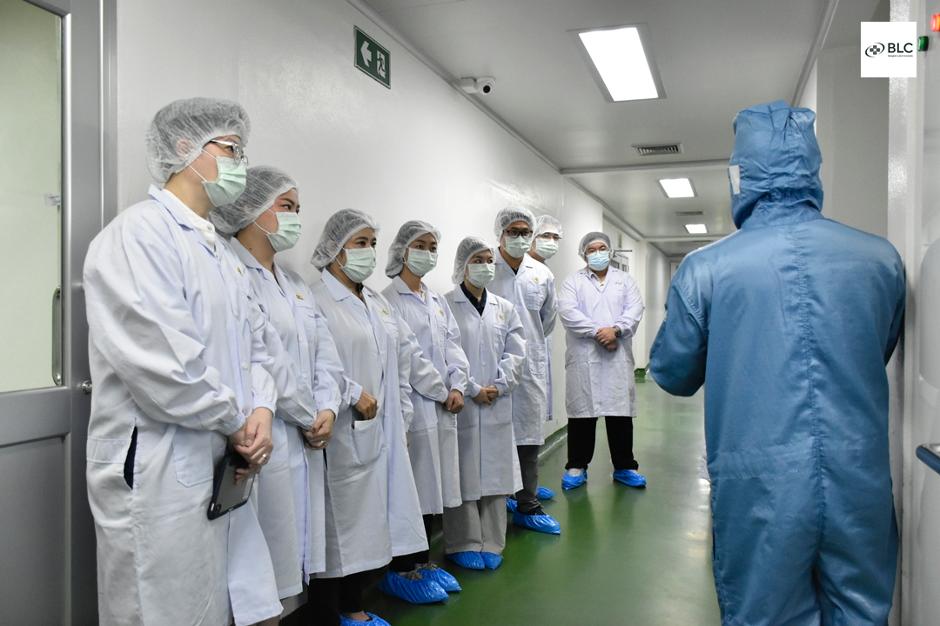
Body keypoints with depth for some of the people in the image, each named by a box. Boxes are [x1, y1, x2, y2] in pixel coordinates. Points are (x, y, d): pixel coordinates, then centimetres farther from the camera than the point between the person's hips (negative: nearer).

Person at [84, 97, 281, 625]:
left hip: (225, 468, 9)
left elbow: (254, 344, 16)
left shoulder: (222, 251, 16)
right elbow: (163, 365, -23)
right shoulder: (139, 235, -14)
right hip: (161, 475, -8)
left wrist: (263, 409, -2)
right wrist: (237, 422, -10)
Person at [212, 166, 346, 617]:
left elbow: (326, 357, 13)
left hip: (305, 443, 9)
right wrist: (307, 418, -8)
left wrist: (327, 410, -4)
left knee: (291, 567, 16)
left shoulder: (295, 285, 17)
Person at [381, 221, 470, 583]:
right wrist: (440, 392, -11)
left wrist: (458, 387, -4)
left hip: (443, 407, 7)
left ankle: (423, 561, 26)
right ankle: (403, 569, 14)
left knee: (433, 485, 13)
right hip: (413, 405, -7)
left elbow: (453, 346, 11)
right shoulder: (389, 300, -8)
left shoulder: (437, 301, 16)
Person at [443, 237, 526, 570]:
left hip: (498, 406, 4)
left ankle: (491, 543, 21)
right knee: (464, 476, 1)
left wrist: (497, 387, -6)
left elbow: (516, 353, 7)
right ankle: (463, 544, 15)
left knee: (495, 474, 9)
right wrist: (472, 390, -12)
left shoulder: (504, 308, 11)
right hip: (460, 405, -4)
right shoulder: (446, 305, -4)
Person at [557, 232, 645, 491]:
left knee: (621, 412, 5)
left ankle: (624, 467, 16)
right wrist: (598, 332, -14)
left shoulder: (625, 280, 16)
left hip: (618, 357, 2)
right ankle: (577, 466, 13)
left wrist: (615, 329, -15)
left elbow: (635, 309, 3)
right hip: (583, 357, -2)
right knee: (582, 413, 2)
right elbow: (568, 311, -6)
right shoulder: (573, 281, 9)